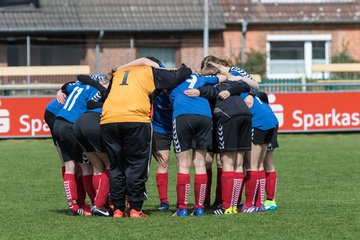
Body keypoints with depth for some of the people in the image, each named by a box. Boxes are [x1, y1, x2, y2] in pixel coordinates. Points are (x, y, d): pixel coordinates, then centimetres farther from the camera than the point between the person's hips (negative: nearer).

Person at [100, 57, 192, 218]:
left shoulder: (118, 73, 29)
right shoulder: (150, 71, 16)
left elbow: (105, 95, 35)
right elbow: (178, 75, 16)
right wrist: (185, 70, 37)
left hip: (107, 119, 4)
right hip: (136, 120, -4)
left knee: (116, 166, 12)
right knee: (136, 166, 3)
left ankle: (118, 209, 10)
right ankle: (135, 209, 0)